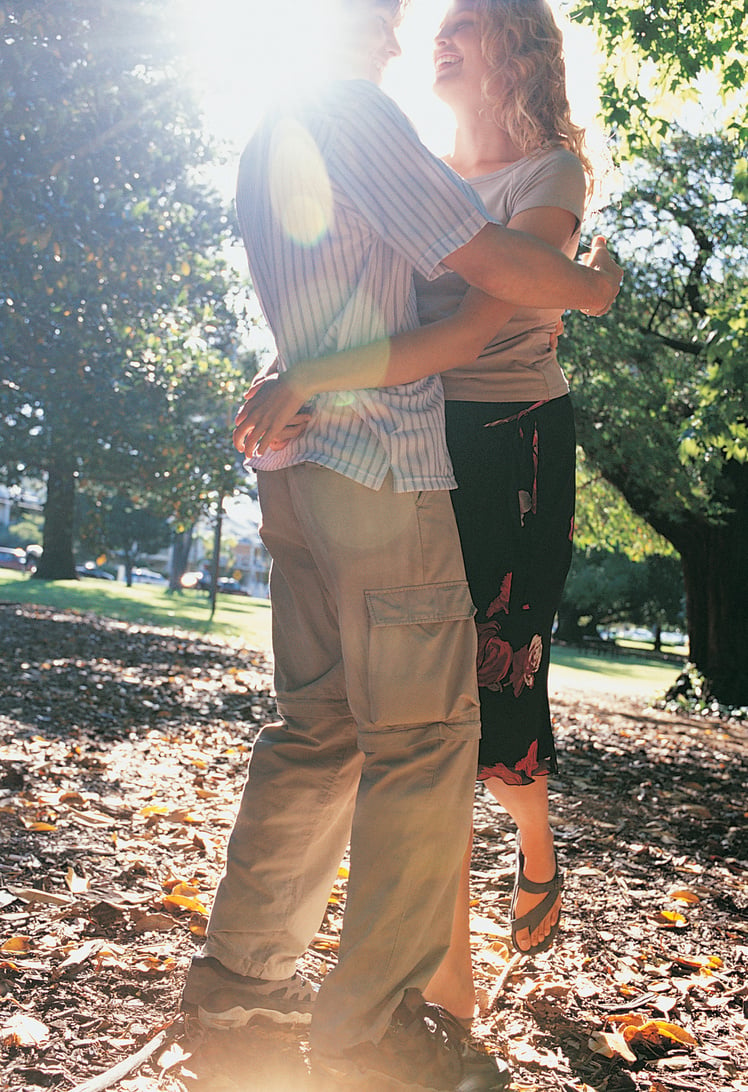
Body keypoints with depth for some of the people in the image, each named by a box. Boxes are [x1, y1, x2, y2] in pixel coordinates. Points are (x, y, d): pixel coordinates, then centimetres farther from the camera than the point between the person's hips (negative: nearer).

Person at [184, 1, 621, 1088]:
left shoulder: (265, 141, 22)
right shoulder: (353, 113, -7)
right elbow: (489, 258, -12)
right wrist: (593, 284, 5)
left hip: (299, 466, 9)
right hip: (378, 464, -9)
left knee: (320, 725, 13)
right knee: (426, 734, -4)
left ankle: (242, 964, 19)